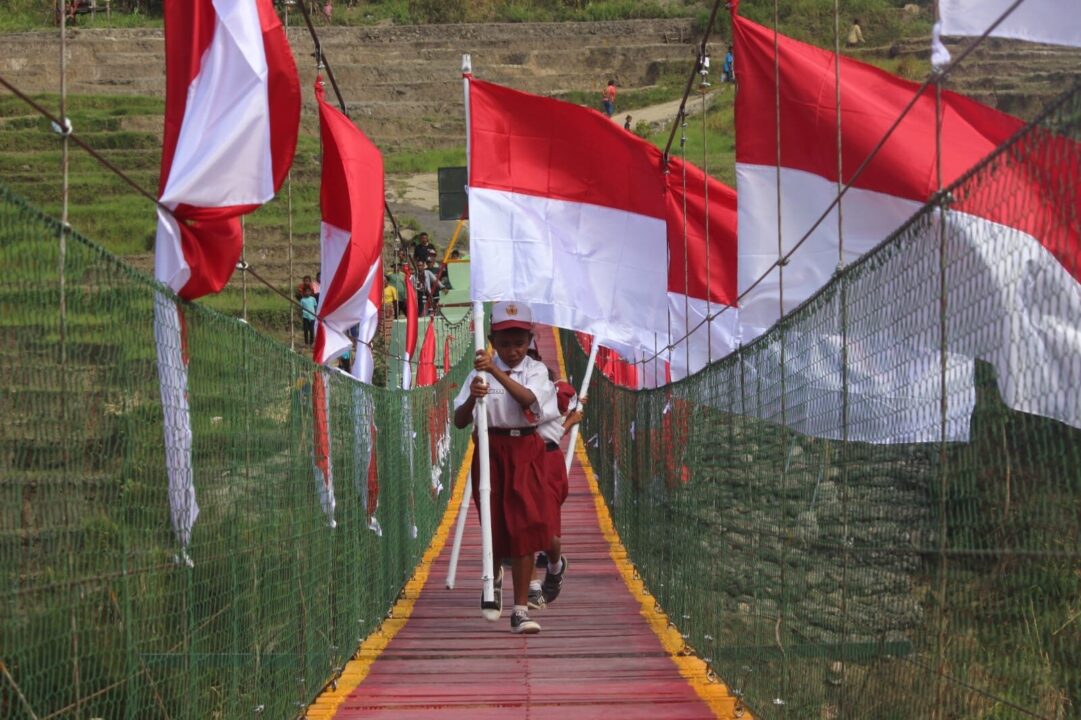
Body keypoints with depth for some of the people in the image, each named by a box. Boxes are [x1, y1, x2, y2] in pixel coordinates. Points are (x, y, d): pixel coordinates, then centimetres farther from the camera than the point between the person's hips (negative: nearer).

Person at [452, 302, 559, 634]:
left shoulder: (536, 370, 1)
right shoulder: (480, 371, 0)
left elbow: (528, 399, -22)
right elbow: (460, 421, -6)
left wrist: (496, 371, -31)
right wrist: (472, 397, -27)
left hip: (527, 449, -1)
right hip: (491, 448, 1)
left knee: (524, 526, -9)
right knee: (496, 524, 6)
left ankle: (521, 609, -7)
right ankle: (494, 578, 39)